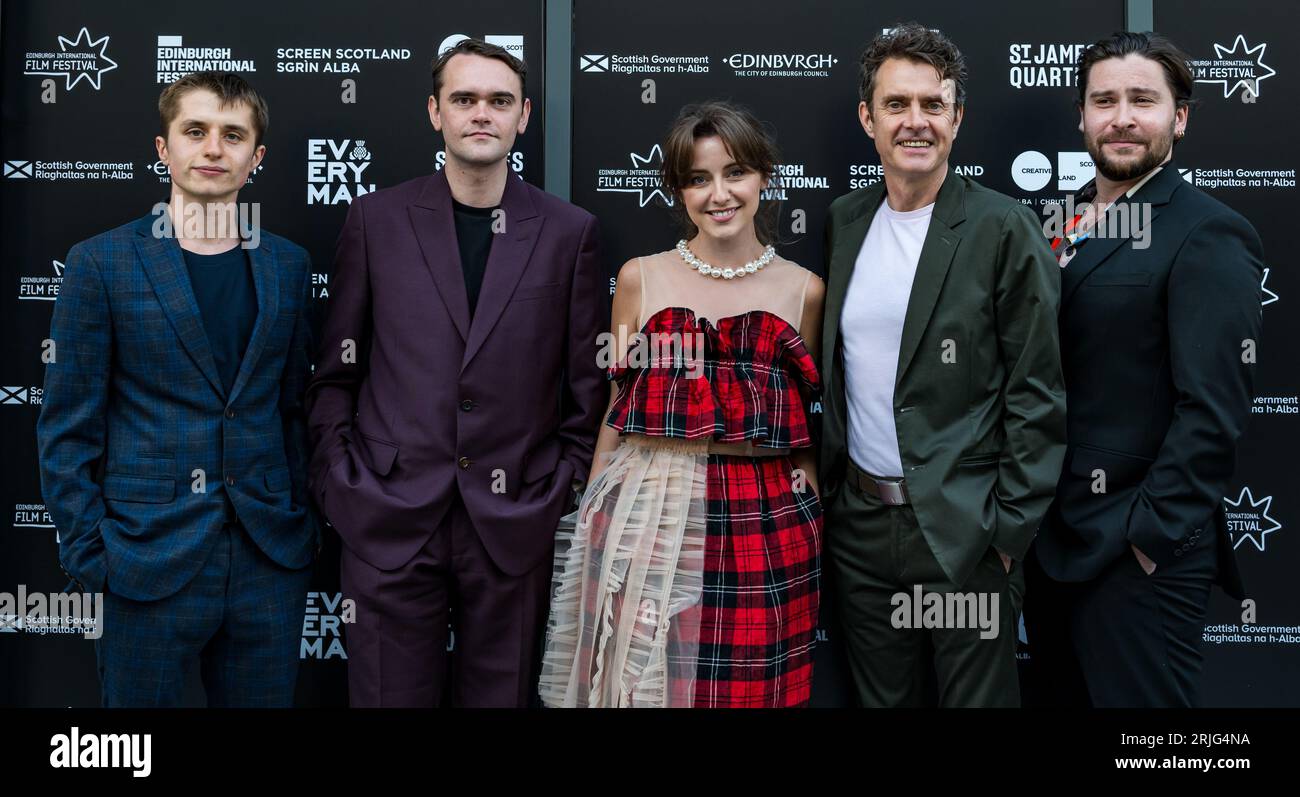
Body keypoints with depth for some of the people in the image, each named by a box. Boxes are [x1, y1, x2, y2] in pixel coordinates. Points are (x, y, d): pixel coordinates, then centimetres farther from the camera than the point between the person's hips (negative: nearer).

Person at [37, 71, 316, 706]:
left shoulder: (287, 265, 8)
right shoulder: (102, 263, -2)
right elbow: (66, 431, -2)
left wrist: (301, 524, 7)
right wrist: (88, 557, -6)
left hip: (270, 562, 3)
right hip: (148, 564, -3)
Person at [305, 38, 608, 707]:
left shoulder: (570, 232, 3)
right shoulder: (377, 218, 4)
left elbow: (588, 382, 6)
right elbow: (335, 372, 7)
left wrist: (564, 488, 2)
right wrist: (339, 483, 1)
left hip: (515, 524, 0)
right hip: (389, 519, 0)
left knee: (502, 693, 10)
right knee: (390, 693, 8)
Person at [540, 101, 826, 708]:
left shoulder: (803, 289, 6)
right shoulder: (640, 277, 5)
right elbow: (617, 405, 9)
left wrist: (806, 480, -1)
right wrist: (594, 514, 7)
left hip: (761, 523, 0)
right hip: (647, 515, 0)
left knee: (750, 685, 7)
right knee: (645, 679, 7)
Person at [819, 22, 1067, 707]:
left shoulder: (1004, 230, -8)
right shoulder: (842, 222, 7)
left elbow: (1036, 392, -9)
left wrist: (1010, 527, -11)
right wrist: (823, 486, 8)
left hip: (965, 532, -4)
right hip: (860, 523, 5)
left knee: (976, 694, 8)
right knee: (881, 697, 17)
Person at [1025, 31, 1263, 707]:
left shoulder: (1210, 237, -10)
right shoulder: (1062, 223, 11)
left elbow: (1212, 411, -17)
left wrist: (1148, 533, -17)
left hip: (1140, 552, -7)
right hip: (1049, 542, 7)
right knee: (1060, 694, 18)